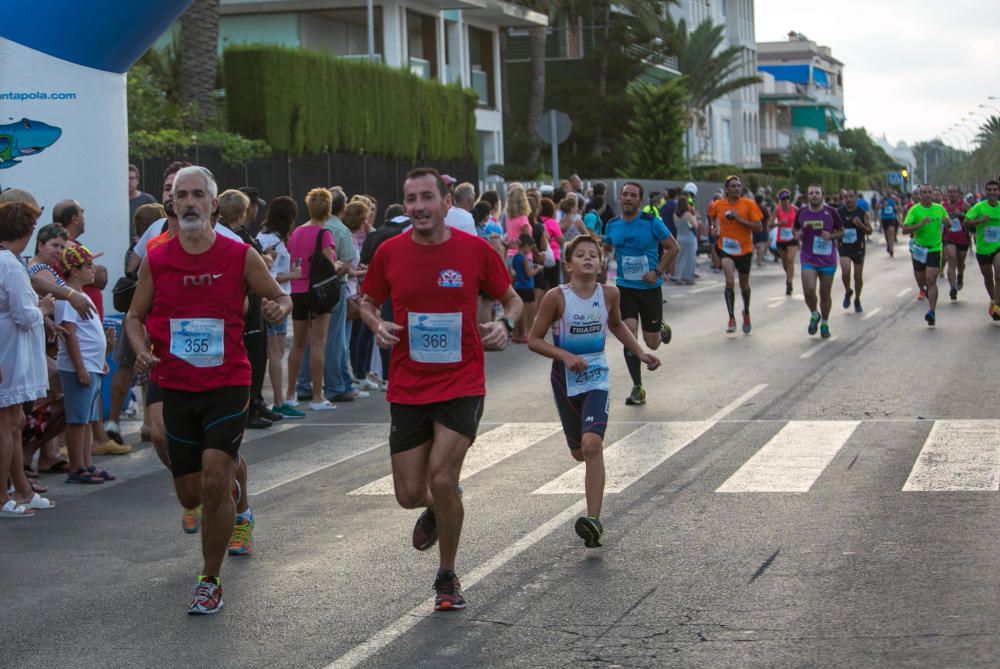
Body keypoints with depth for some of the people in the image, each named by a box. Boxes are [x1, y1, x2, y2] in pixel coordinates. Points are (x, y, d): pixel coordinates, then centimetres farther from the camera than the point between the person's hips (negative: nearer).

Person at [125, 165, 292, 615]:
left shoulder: (241, 257, -4)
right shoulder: (156, 261, 1)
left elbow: (281, 298, 7)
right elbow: (135, 316, 11)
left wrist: (278, 309, -17)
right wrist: (142, 351, -10)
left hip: (228, 384, -3)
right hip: (177, 388, 3)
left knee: (214, 481, -17)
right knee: (190, 494, 6)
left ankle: (210, 582, -1)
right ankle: (239, 509, 44)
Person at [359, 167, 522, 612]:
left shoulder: (475, 250, -5)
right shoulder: (389, 253, -1)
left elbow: (512, 298, 8)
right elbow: (368, 302, 14)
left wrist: (505, 323, -14)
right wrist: (376, 325, -8)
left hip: (461, 386, -2)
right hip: (407, 388, 2)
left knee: (443, 480, -14)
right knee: (409, 494, 3)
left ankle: (447, 578, 9)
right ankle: (435, 511, 43)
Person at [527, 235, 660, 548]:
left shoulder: (610, 294, -4)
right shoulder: (557, 297, -13)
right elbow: (533, 340, -7)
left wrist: (641, 353, 13)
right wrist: (565, 355, -20)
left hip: (596, 378, 0)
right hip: (565, 379, 0)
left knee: (592, 444, -20)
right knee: (580, 452, 11)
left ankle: (594, 521, -24)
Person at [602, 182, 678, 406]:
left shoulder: (651, 222, -10)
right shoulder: (613, 225, 1)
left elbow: (673, 247, -5)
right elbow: (606, 249, 19)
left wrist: (658, 272, -13)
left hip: (650, 288, -2)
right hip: (625, 288, 2)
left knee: (652, 343, 5)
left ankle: (662, 329, 44)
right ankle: (637, 389, -3)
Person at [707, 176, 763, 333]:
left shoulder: (749, 204, -7)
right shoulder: (718, 205, -1)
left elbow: (758, 227, -10)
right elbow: (712, 216, 22)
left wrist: (740, 219, -20)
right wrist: (715, 227, 3)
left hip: (744, 249, 0)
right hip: (726, 249, 0)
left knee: (744, 285, 15)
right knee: (729, 281, -21)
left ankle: (746, 313, 43)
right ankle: (732, 319, -14)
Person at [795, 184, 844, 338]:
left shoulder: (831, 212, -5)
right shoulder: (801, 212, 1)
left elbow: (841, 232, 4)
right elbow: (796, 229, 17)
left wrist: (830, 236, -16)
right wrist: (798, 234, -6)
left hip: (827, 260, 0)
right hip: (808, 259, 1)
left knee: (825, 294, 7)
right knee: (808, 291, -15)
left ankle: (825, 323, 26)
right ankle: (814, 315, 14)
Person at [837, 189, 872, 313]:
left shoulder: (862, 213, -2)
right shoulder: (839, 212, -1)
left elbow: (869, 231, 1)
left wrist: (861, 225, -17)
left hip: (858, 248, 1)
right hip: (844, 247, -1)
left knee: (858, 276, 8)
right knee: (845, 271, -21)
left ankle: (857, 300, 28)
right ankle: (848, 292, 8)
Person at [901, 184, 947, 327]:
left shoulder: (939, 208, 3)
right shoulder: (914, 210, -5)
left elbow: (949, 222, 19)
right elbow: (905, 230, -10)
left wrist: (947, 221, -6)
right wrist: (920, 224, -25)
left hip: (935, 249, 0)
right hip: (919, 250, 0)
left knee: (931, 280, -13)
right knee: (921, 282, 10)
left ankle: (932, 312, -12)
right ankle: (927, 289, 47)